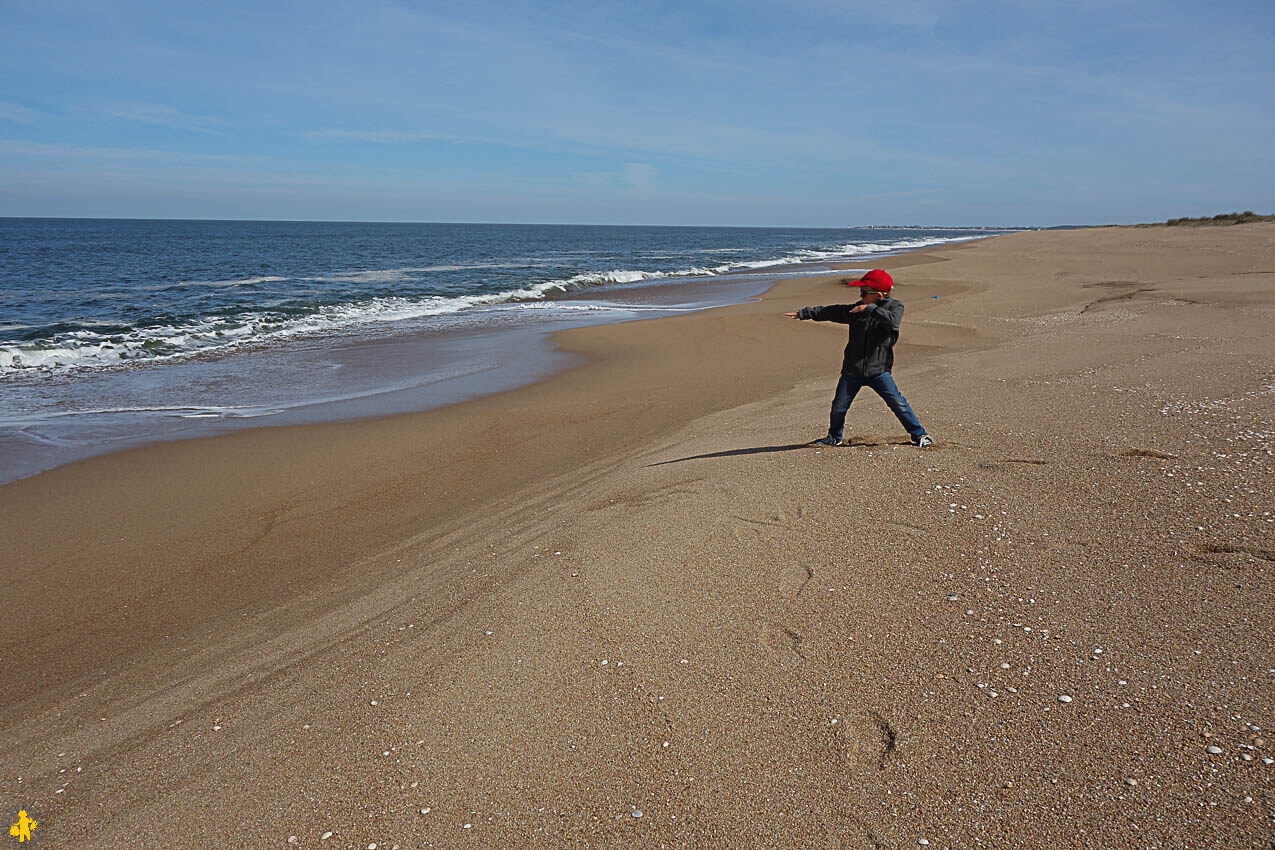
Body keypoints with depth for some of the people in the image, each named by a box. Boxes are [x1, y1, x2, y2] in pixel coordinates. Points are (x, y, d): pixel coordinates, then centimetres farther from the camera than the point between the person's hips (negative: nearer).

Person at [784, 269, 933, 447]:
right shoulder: (857, 309, 8)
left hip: (878, 370, -3)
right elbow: (832, 312, 12)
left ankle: (918, 434, 10)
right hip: (852, 369, 3)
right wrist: (803, 313, 13)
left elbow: (892, 320, -24)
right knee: (839, 406, 5)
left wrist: (870, 309, -28)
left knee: (898, 404, -7)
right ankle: (834, 437, 27)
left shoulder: (895, 306, -2)